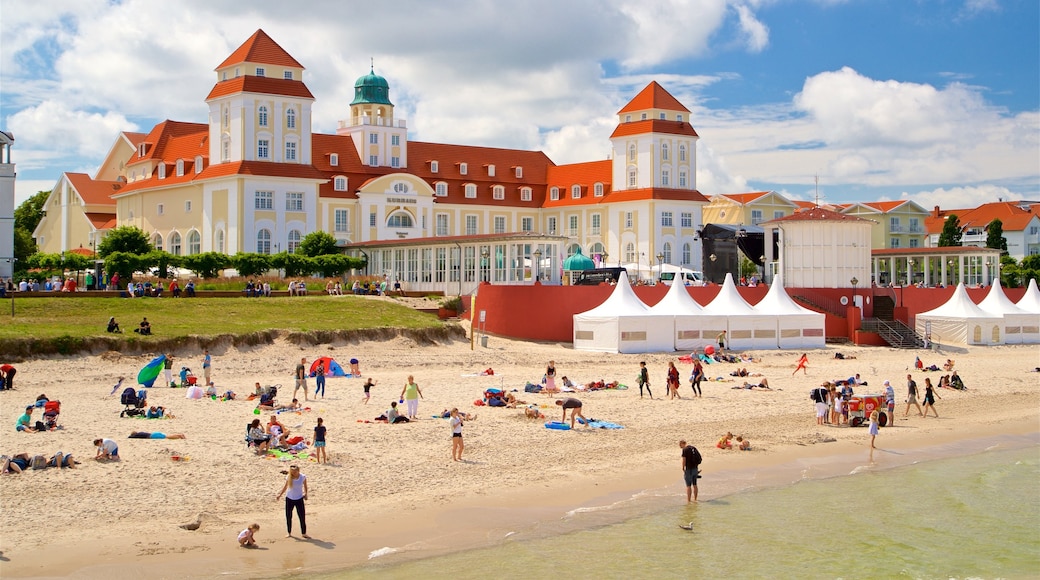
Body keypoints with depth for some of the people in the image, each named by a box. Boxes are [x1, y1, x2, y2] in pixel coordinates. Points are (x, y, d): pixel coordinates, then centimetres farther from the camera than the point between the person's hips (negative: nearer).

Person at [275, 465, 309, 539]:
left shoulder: (303, 477, -12)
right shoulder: (289, 477, -10)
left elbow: (305, 486, 4)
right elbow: (285, 486, 4)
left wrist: (305, 494, -5)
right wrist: (280, 494, 0)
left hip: (299, 499, -1)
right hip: (289, 499, 1)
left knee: (302, 516, -2)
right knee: (288, 516, 7)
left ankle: (304, 533, 9)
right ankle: (289, 532, 22)